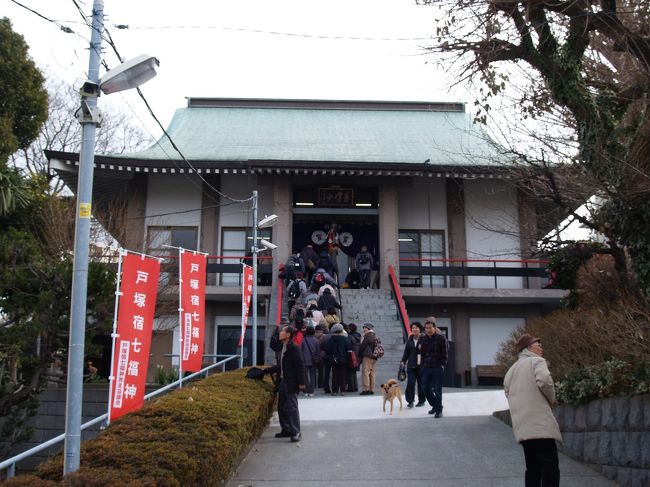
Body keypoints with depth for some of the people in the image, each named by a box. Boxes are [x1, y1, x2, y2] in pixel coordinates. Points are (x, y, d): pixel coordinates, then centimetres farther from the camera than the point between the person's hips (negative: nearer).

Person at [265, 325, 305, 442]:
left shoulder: (293, 348, -14)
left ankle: (296, 433, 1)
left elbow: (300, 365, -17)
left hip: (291, 383, -9)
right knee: (281, 407, 15)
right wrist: (266, 371, 20)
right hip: (283, 382, 10)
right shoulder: (283, 348, 13)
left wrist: (301, 383, -20)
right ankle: (286, 430, 25)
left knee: (292, 407, -6)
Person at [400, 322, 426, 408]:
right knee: (410, 383, -7)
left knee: (421, 383, 7)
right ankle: (410, 401, -2)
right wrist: (403, 361, 3)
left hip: (421, 365, -3)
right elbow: (406, 352, 11)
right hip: (411, 365, 3)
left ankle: (421, 401, 22)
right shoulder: (410, 340, 9)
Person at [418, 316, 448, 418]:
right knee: (426, 389, 10)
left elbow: (445, 352, -8)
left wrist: (443, 365, -12)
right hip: (426, 368, 5)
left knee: (437, 390, -1)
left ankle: (439, 410, 10)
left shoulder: (441, 338, -8)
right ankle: (434, 405, 32)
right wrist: (422, 365, 11)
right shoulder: (423, 338, 6)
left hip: (438, 368, -5)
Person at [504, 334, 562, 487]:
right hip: (540, 423, -7)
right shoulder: (536, 361, 1)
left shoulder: (511, 371, 24)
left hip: (521, 427, 7)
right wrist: (552, 400, -2)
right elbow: (544, 381, -17)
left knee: (532, 468, 11)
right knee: (550, 467, -7)